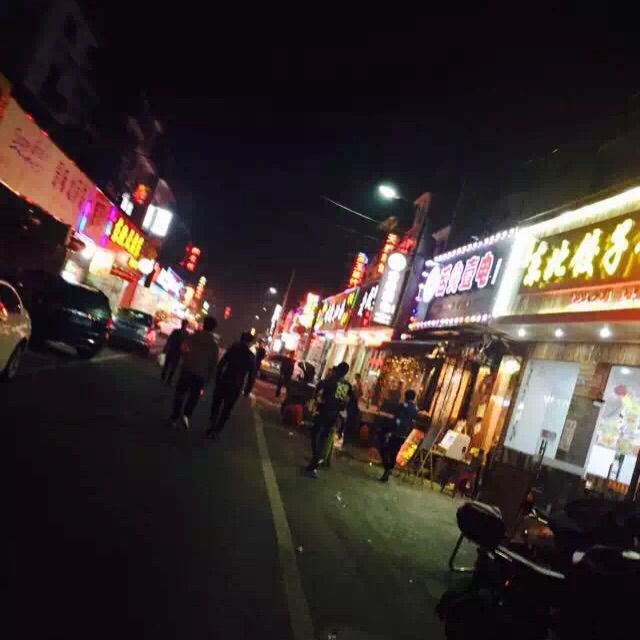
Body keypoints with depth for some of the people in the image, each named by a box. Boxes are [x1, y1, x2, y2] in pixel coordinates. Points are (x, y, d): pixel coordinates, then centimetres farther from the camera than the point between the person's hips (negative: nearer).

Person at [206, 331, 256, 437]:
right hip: (236, 387, 0)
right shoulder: (251, 357, -2)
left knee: (216, 404, 16)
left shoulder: (233, 349, -3)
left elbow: (221, 364, -5)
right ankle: (216, 429, 7)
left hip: (223, 382, 0)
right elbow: (252, 375, -2)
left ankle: (212, 427, 13)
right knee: (226, 409, 10)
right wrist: (248, 389, 5)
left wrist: (217, 378, 2)